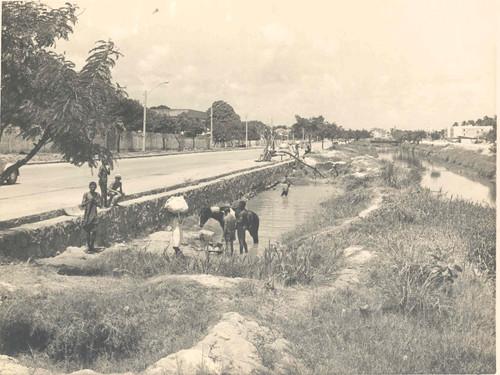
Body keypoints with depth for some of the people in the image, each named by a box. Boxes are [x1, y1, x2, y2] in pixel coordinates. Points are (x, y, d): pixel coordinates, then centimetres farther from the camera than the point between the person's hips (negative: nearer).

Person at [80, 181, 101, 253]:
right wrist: (88, 201, -23)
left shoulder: (97, 195, 4)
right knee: (88, 232, -1)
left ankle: (91, 246, 17)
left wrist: (95, 202, -15)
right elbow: (82, 205, -8)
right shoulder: (86, 194, -5)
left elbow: (100, 205, 4)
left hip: (94, 215, 3)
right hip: (87, 215, -3)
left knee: (94, 231, 3)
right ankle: (88, 247, 7)